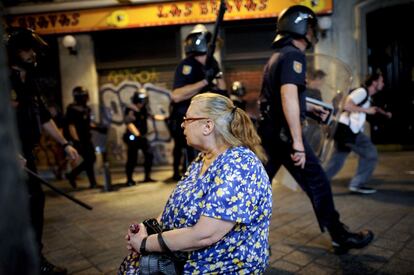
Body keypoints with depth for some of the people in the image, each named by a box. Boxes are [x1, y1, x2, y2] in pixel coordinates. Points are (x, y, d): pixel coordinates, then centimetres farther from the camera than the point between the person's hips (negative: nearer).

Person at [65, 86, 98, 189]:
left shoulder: (85, 108, 12)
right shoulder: (72, 109, -13)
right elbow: (71, 126, -20)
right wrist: (76, 140, -28)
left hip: (87, 138, 9)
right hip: (79, 139, -9)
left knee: (92, 158, 10)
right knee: (89, 159, -6)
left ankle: (72, 175, 21)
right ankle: (93, 183, 8)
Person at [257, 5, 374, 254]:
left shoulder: (277, 56, 19)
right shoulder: (294, 55, -12)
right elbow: (288, 97, -26)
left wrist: (309, 107, 32)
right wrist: (298, 141, -28)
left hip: (269, 131, 10)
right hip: (284, 133, -9)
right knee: (318, 185, 4)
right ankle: (341, 237, 19)